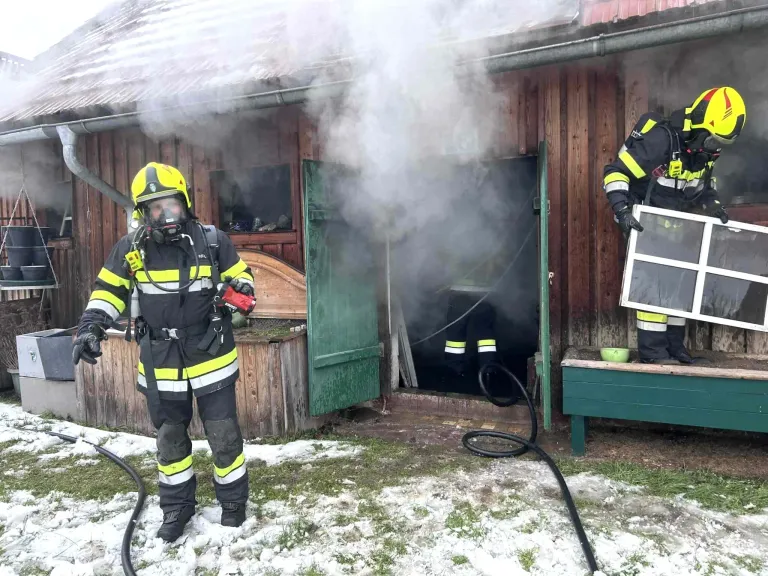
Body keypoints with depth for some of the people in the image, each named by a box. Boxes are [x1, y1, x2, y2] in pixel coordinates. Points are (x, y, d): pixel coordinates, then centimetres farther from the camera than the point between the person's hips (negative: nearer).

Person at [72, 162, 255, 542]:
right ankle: (176, 507, 37)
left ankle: (233, 500, 30)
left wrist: (240, 291, -17)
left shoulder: (213, 241, -7)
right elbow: (108, 291, 4)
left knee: (224, 436, 7)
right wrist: (90, 328, -10)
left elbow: (241, 275, 6)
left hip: (211, 358, -2)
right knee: (170, 438, 17)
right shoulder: (131, 248, -3)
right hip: (160, 364, 2)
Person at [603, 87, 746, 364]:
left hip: (676, 224, 8)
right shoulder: (660, 139, -26)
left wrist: (712, 203, 1)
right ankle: (652, 351, -4)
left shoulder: (705, 148, -1)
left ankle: (674, 345, 20)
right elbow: (615, 172, -27)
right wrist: (622, 211, -36)